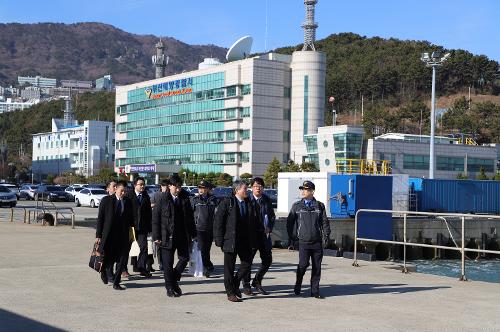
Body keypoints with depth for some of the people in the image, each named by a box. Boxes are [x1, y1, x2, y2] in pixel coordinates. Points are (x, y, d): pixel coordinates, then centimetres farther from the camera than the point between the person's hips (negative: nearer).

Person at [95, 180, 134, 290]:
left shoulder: (128, 202, 6)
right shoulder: (106, 200, -2)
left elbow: (131, 219, 11)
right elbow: (100, 218, -2)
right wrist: (98, 235, -6)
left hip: (123, 236, 2)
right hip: (108, 236, -2)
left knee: (120, 260, 1)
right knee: (107, 258, 3)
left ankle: (116, 283, 11)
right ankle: (103, 271, 36)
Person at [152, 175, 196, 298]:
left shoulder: (185, 199, 4)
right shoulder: (162, 200, -6)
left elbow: (190, 217, 10)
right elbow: (155, 219, -4)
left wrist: (193, 233, 8)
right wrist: (156, 237, -8)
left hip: (183, 235, 3)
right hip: (167, 236, -3)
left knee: (184, 258, 2)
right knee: (168, 263, 3)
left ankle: (174, 280, 24)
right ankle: (170, 288, 14)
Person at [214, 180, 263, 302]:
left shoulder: (249, 204, 8)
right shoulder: (227, 203, -6)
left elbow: (256, 222, 15)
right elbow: (218, 222, -7)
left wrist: (254, 238, 8)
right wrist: (219, 240, -11)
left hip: (246, 241, 5)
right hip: (230, 241, -5)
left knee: (247, 263, 4)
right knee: (229, 267, 3)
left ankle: (235, 284, 26)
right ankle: (231, 293, 13)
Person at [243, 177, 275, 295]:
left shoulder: (266, 200, 6)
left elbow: (272, 216, 13)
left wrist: (269, 229, 0)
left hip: (264, 234, 4)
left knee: (267, 260, 5)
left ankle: (257, 281, 24)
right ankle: (246, 284, 18)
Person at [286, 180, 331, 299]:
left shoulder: (320, 206, 8)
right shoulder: (296, 206, 6)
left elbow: (325, 223, 10)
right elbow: (289, 222, 11)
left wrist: (325, 238, 2)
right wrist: (292, 236, 5)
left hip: (317, 242, 1)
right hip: (303, 242, -1)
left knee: (317, 267, 3)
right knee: (303, 264, -12)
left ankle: (315, 291, 13)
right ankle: (298, 285, 12)